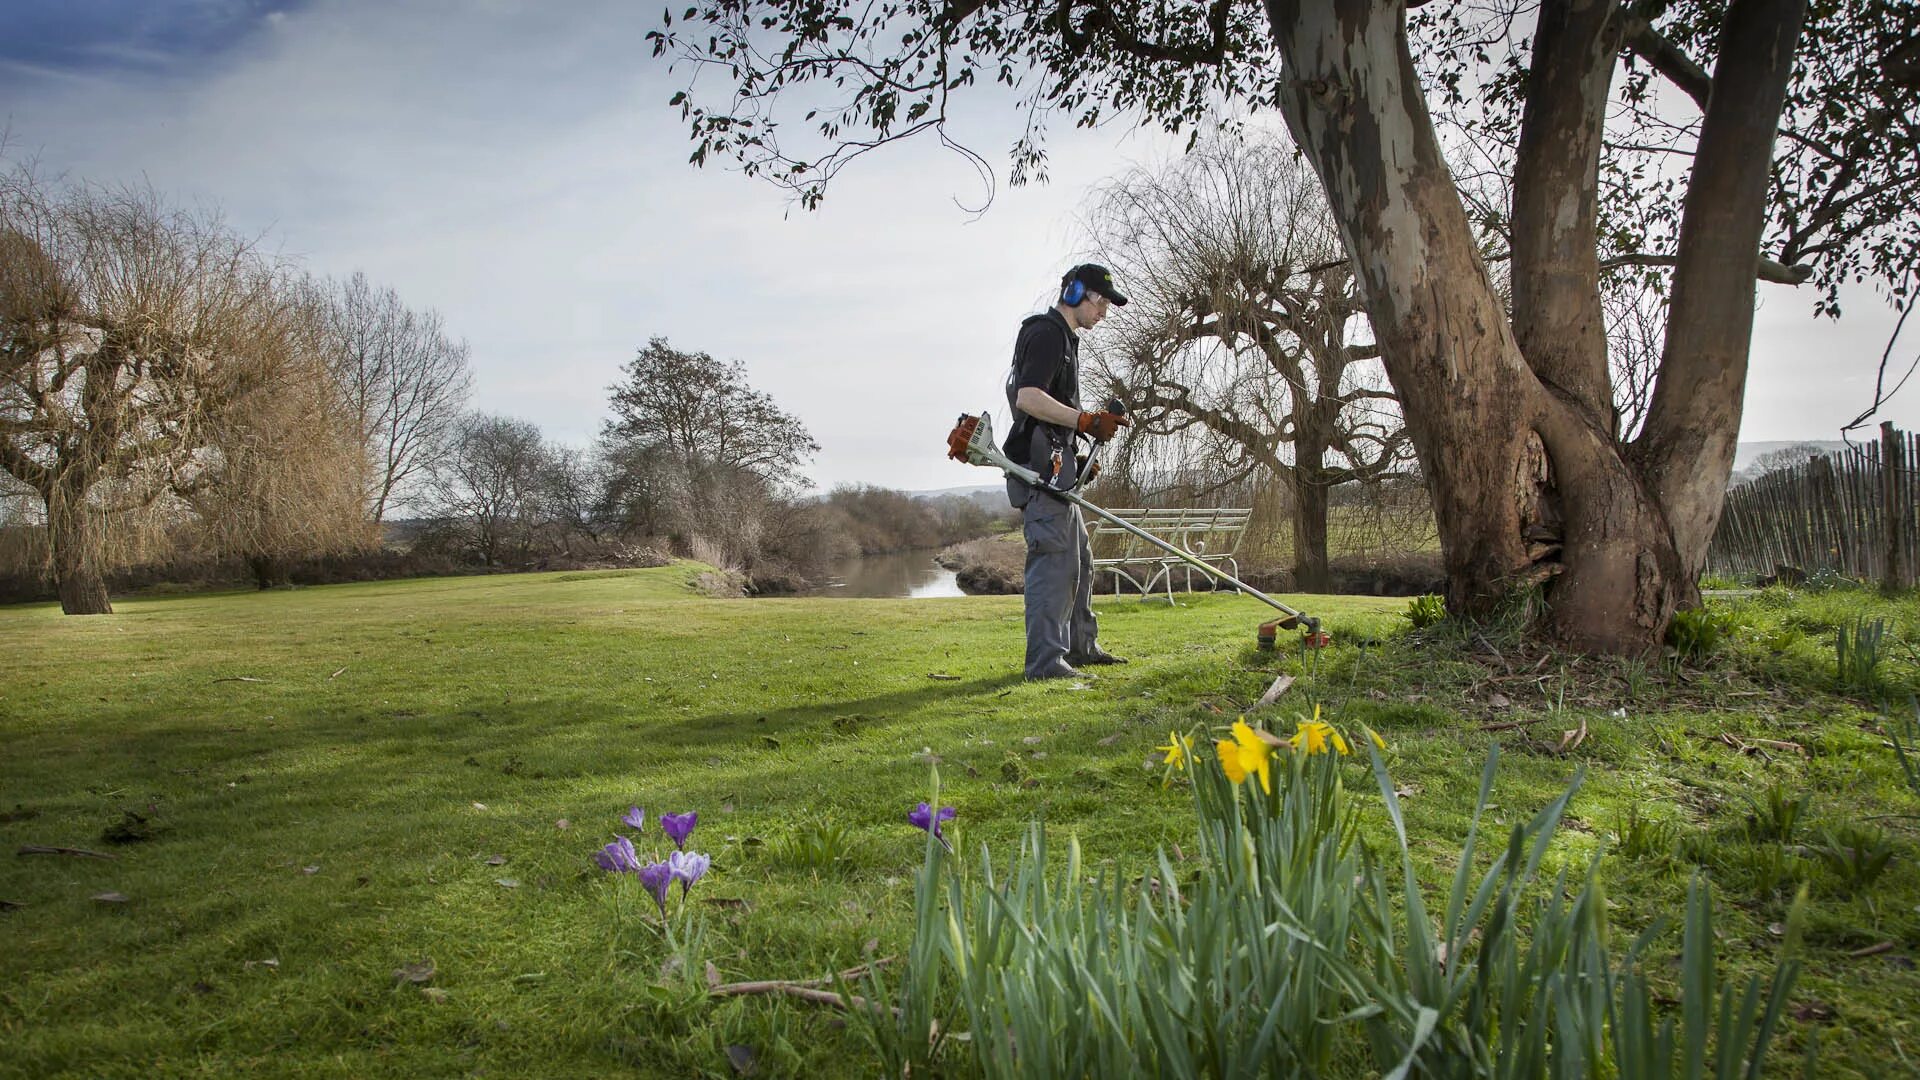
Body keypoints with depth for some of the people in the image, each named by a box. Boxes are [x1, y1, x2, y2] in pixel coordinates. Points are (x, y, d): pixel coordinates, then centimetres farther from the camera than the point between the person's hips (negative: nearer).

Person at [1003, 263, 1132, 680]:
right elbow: (1028, 398, -24)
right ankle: (1045, 661, -12)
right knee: (1053, 560, -13)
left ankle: (1080, 646, 29)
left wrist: (1095, 423, 16)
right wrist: (1086, 421, -25)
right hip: (1040, 463, -11)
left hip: (1054, 467, 11)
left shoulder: (1064, 337, 24)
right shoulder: (1047, 333, -10)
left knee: (1079, 561, 18)